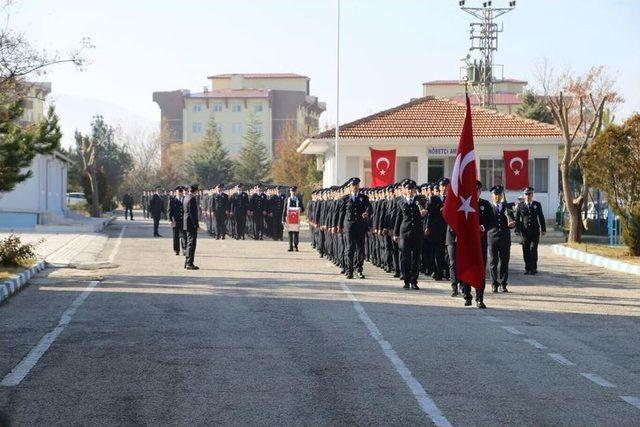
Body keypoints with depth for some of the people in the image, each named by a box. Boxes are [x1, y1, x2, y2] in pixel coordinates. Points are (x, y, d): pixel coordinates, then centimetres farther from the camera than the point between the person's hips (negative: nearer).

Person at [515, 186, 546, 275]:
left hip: (535, 231, -1)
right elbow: (517, 219, 4)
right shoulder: (520, 206, 5)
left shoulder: (537, 205, 7)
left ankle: (533, 268, -3)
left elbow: (541, 217, 9)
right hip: (525, 231, 1)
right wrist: (517, 229, -4)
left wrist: (543, 229, 5)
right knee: (526, 251, 3)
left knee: (533, 249, -10)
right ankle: (527, 268, 12)